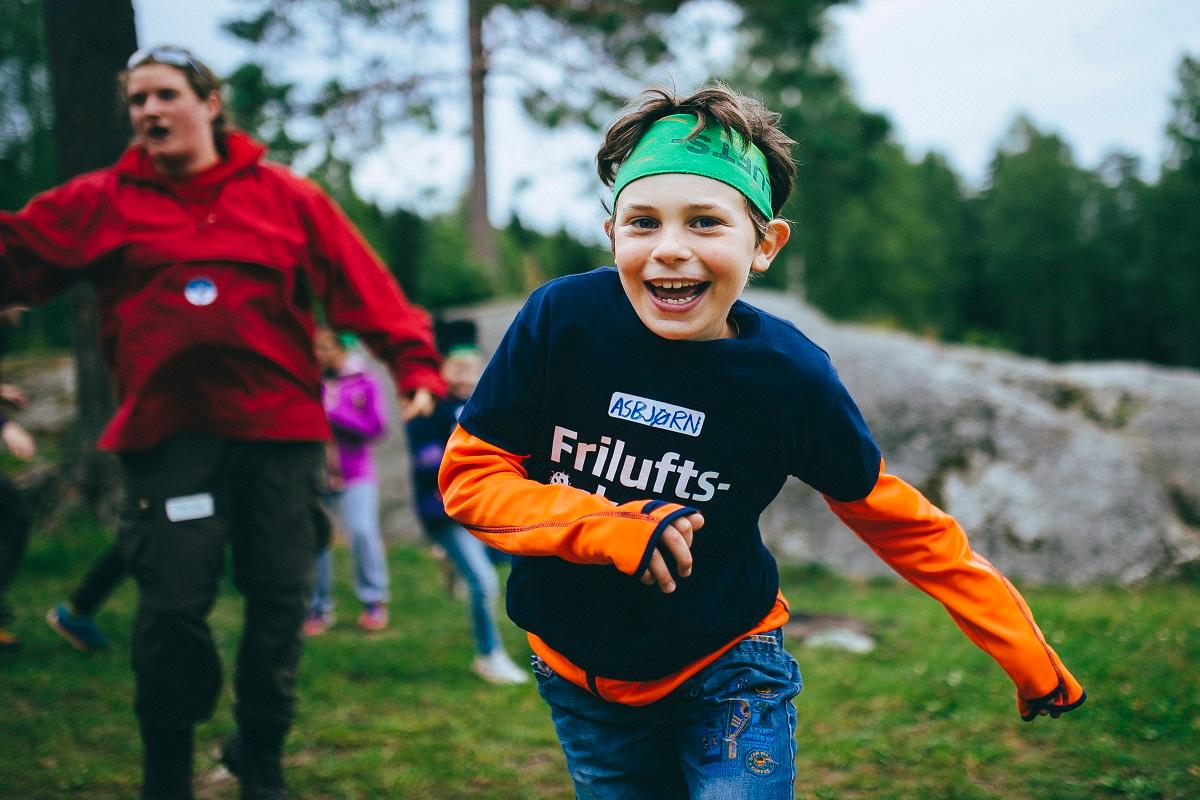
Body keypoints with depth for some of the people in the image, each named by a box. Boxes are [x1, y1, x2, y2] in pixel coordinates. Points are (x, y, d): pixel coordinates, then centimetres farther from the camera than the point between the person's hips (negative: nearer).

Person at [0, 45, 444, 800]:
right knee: (171, 607, -3)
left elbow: (361, 284, 1)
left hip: (280, 431, 1)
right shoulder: (101, 203, 8)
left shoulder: (286, 196, 5)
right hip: (167, 435, 0)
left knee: (280, 601, 7)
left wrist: (414, 363, -8)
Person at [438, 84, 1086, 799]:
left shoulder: (791, 377, -19)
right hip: (578, 677, 2)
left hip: (726, 670, -1)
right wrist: (612, 527, -28)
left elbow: (898, 520, -6)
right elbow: (468, 476, -12)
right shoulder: (563, 320, -19)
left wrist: (1028, 656, -1)